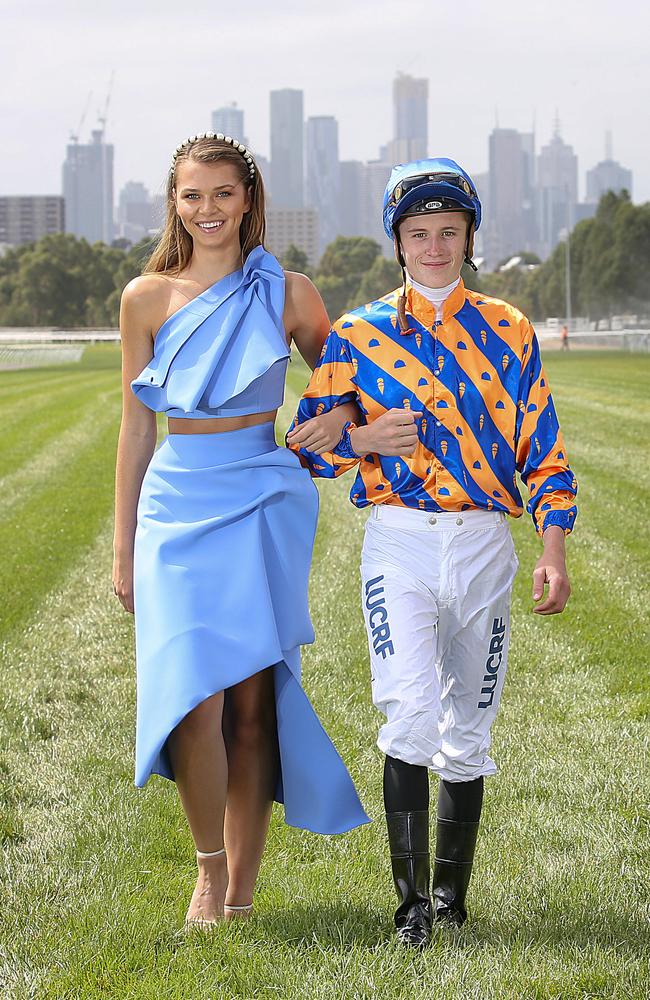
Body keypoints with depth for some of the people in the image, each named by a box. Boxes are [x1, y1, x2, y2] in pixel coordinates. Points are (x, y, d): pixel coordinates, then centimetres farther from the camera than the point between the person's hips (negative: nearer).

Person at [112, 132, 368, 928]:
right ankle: (209, 869, 9)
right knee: (195, 698, -12)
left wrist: (340, 415, -8)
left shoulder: (287, 293, 4)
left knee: (253, 703, 0)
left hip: (262, 503, 0)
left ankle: (241, 892, 11)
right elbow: (136, 423, 10)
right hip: (178, 503, 0)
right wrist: (123, 544, 9)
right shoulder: (147, 297, 5)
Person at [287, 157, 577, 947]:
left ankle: (450, 893, 18)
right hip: (398, 539, -2)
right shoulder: (358, 333, 6)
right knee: (412, 711, -17)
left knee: (467, 728, 6)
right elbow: (307, 442, 9)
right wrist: (367, 440, -12)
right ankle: (410, 900, -12)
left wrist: (554, 551, -1)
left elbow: (543, 447, 9)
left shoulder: (508, 333, 9)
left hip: (483, 541, 2)